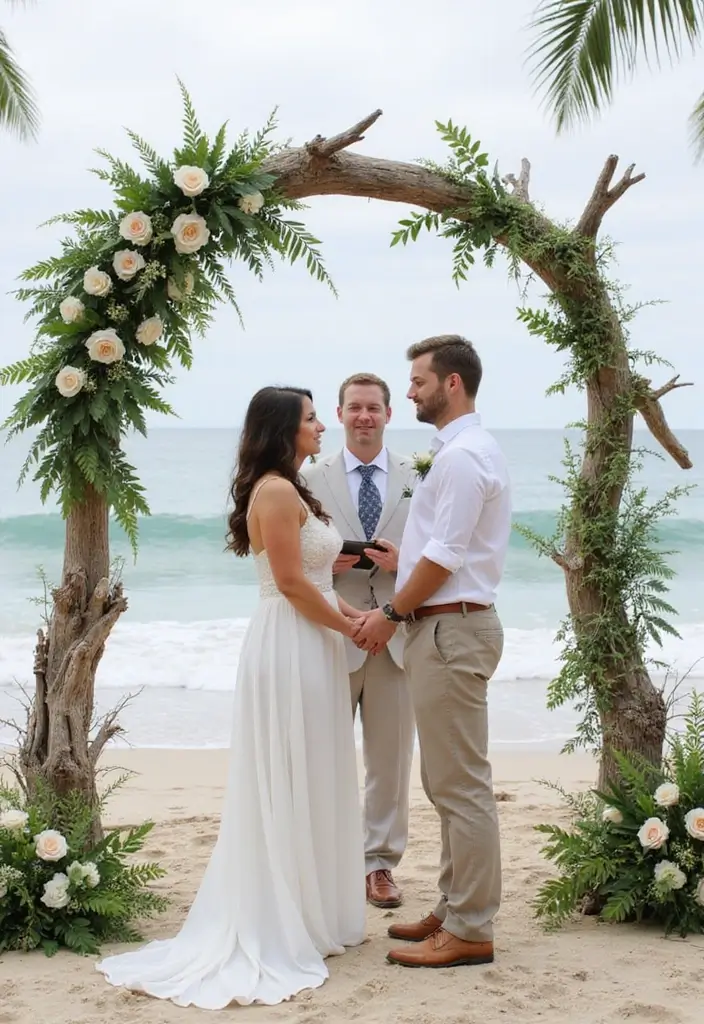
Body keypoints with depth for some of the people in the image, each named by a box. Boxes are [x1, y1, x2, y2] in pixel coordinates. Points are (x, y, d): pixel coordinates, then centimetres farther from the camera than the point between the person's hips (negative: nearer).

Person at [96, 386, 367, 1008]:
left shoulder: (288, 490, 16)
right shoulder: (277, 491, -16)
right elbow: (291, 583, -20)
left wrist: (347, 614, 2)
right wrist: (348, 626, -8)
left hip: (308, 646, 10)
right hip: (292, 648, -10)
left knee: (305, 785, 14)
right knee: (290, 786, -3)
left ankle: (303, 915, 22)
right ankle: (287, 927, 6)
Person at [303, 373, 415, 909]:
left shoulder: (418, 477, 6)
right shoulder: (312, 478, 5)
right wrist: (325, 562, -12)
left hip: (397, 634, 0)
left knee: (391, 756, 6)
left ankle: (380, 863, 17)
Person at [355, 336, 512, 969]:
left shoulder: (462, 455, -15)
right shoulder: (463, 451, 17)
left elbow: (444, 558, -18)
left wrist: (392, 614, -10)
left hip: (452, 630, -11)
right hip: (446, 627, 11)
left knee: (461, 786, -6)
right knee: (449, 782, 15)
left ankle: (470, 931, -1)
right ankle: (456, 910, 24)